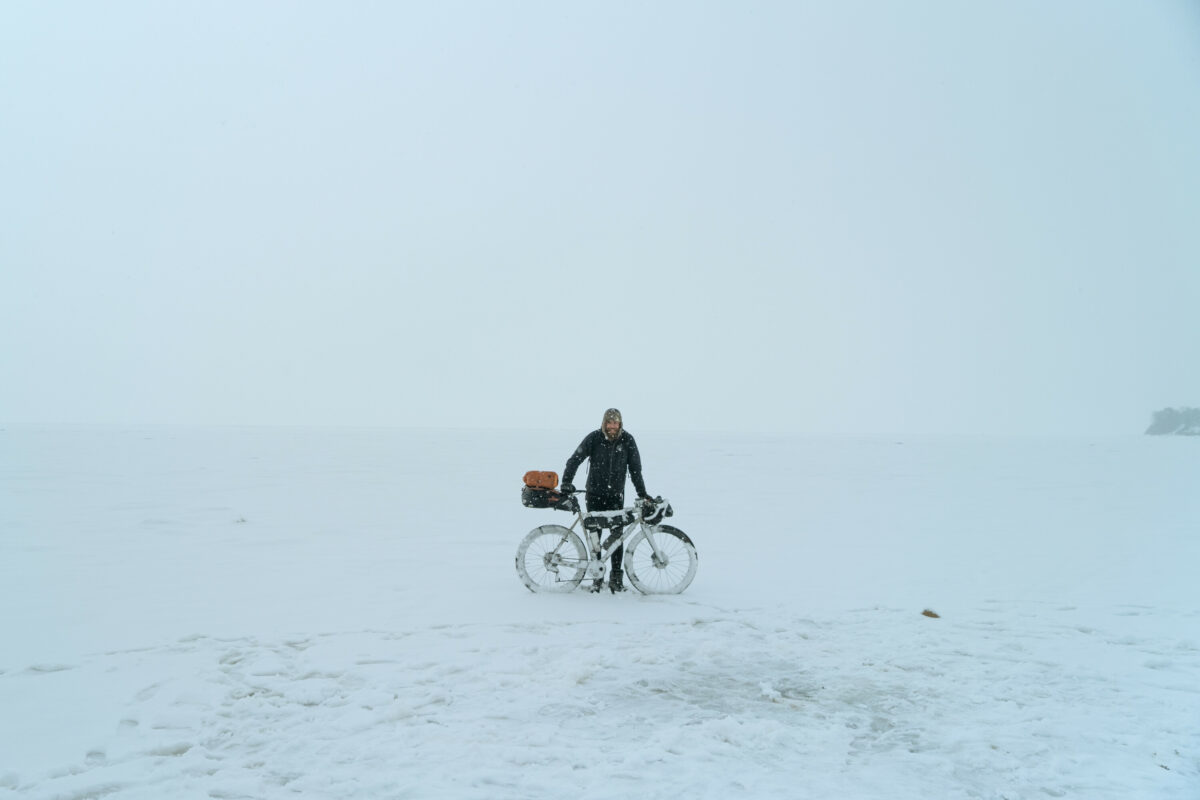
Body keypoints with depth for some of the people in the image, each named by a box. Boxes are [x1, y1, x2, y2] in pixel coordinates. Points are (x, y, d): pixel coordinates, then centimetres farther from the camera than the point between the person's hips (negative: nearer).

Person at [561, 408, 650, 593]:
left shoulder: (627, 440, -3)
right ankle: (597, 576, 14)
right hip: (594, 494, 0)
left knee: (617, 535, -3)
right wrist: (566, 481, -18)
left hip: (616, 495, 0)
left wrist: (642, 493, -3)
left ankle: (616, 577, 6)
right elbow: (575, 459, -7)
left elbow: (635, 469, 1)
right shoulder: (594, 438, -7)